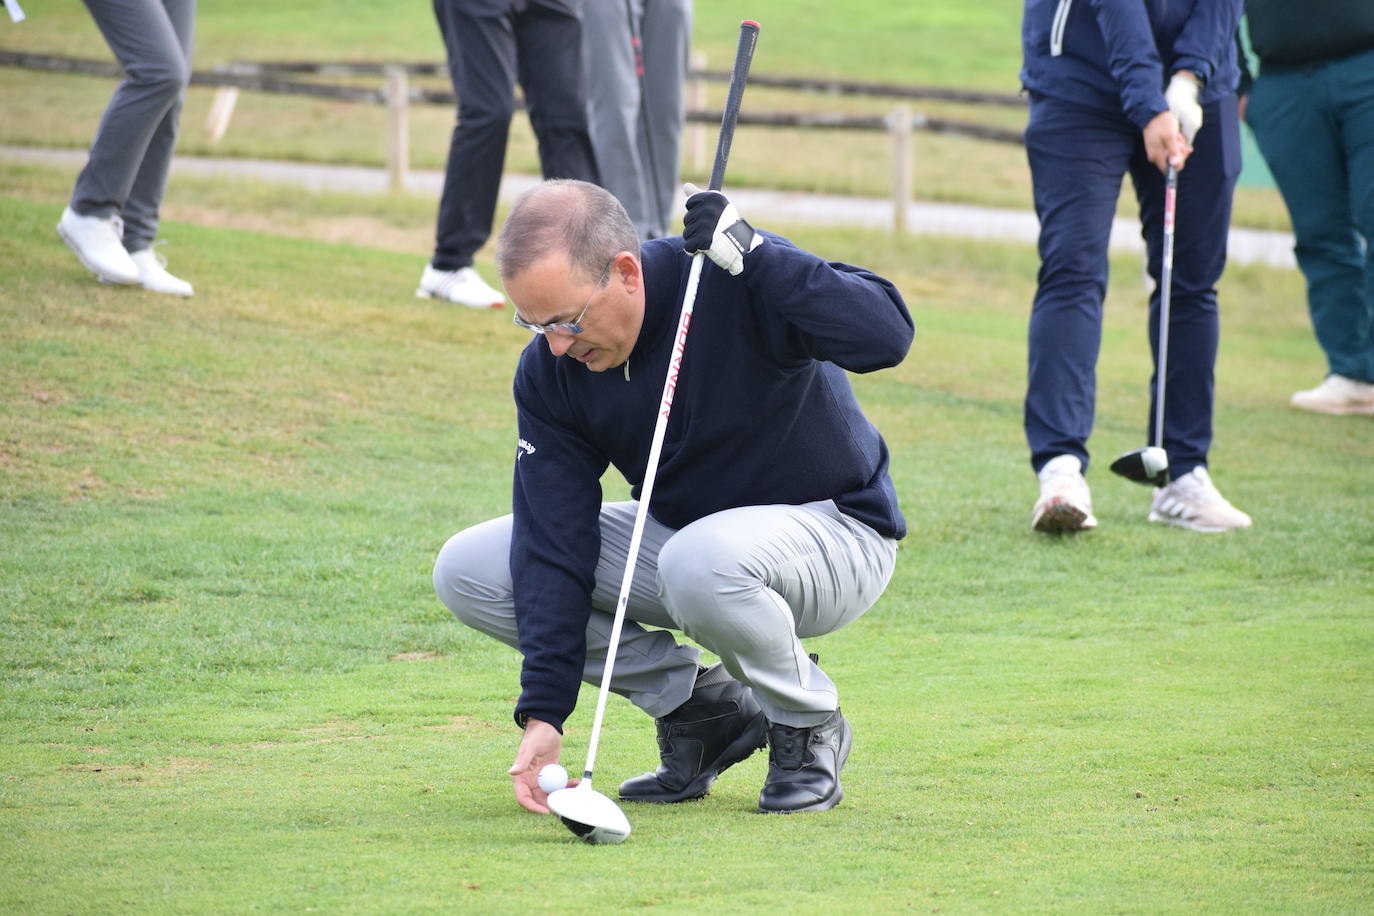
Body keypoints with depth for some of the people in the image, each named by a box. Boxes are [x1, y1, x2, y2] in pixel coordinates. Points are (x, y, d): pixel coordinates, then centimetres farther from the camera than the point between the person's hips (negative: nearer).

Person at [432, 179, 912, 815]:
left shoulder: (733, 284, -25)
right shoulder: (549, 370, -11)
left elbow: (886, 335, -37)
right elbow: (552, 544, -14)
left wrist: (751, 255, -41)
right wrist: (543, 711, -23)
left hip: (834, 530, -6)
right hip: (679, 533, 6)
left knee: (700, 562, -40)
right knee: (467, 572, -8)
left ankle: (809, 725, -10)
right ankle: (701, 706, 1)